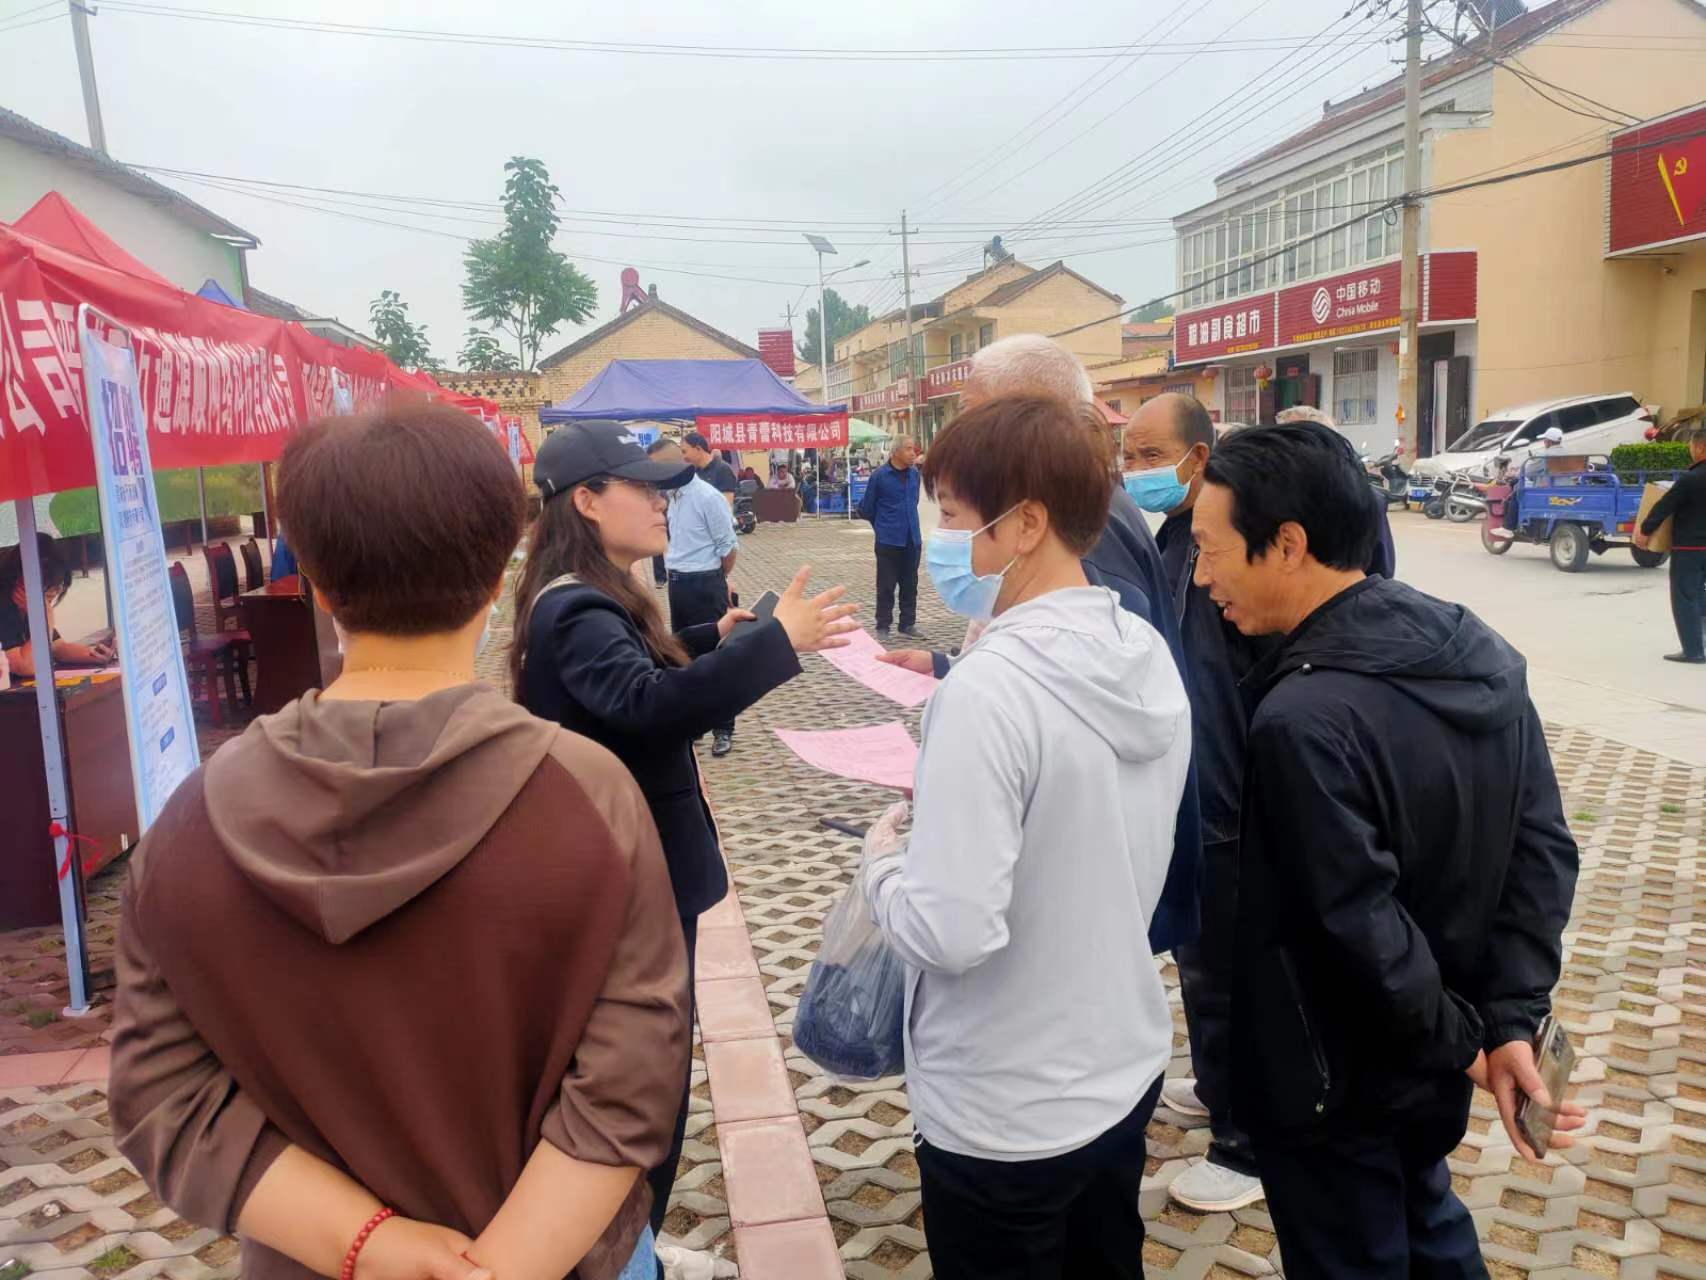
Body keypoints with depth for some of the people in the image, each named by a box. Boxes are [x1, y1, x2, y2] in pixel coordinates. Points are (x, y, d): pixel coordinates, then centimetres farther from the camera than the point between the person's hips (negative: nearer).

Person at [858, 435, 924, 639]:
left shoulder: (914, 473, 4)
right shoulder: (879, 476, -11)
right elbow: (866, 509, -1)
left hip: (912, 539, 5)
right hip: (888, 541, -5)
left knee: (910, 584, 11)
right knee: (886, 586, 1)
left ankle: (908, 624, 21)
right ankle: (882, 627, 9)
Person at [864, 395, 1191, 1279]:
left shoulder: (988, 688, -28)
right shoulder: (1148, 657, -3)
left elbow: (953, 932, -29)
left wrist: (883, 880, -10)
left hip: (1004, 1115, -7)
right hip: (1127, 1069, 7)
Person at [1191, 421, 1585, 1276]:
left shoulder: (1302, 718, -31)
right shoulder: (1479, 653, -5)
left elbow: (1363, 929, -27)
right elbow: (1544, 849, -4)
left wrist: (1462, 1043, -11)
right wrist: (1510, 1021, -6)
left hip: (1336, 1084, -7)